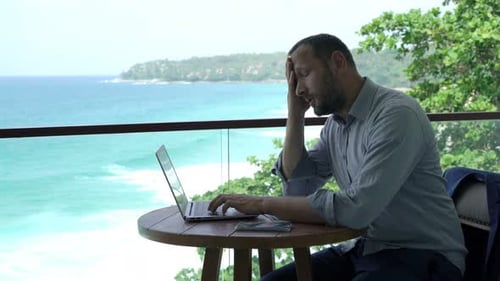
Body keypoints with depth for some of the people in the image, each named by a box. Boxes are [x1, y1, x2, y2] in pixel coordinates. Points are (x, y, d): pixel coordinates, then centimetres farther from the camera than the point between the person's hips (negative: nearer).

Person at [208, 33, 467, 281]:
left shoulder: (397, 114, -20)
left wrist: (263, 204, -21)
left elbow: (355, 209, -28)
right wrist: (295, 113, 0)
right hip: (366, 248, 8)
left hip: (422, 256, -8)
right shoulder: (335, 122, 7)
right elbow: (296, 188, 6)